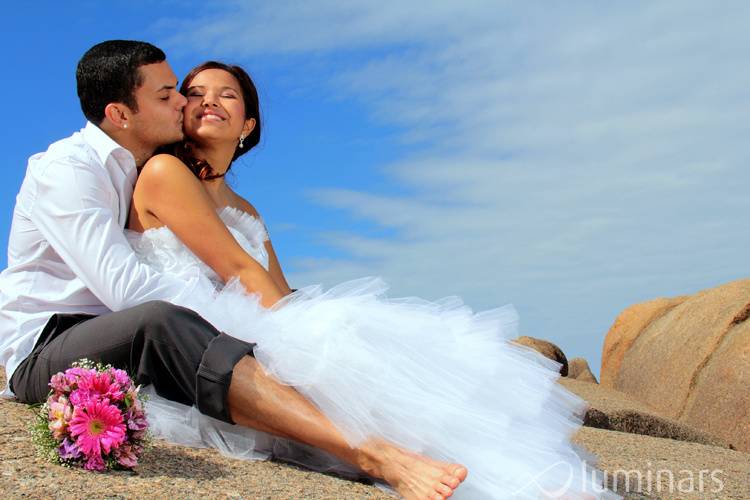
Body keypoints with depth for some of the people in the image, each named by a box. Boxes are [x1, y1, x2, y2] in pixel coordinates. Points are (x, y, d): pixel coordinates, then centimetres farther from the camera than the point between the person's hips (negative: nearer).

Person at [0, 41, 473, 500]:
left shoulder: (146, 170, 14)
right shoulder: (66, 167, -11)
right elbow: (124, 285, -24)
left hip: (122, 343, 8)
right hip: (46, 349, -8)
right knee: (158, 321, -40)